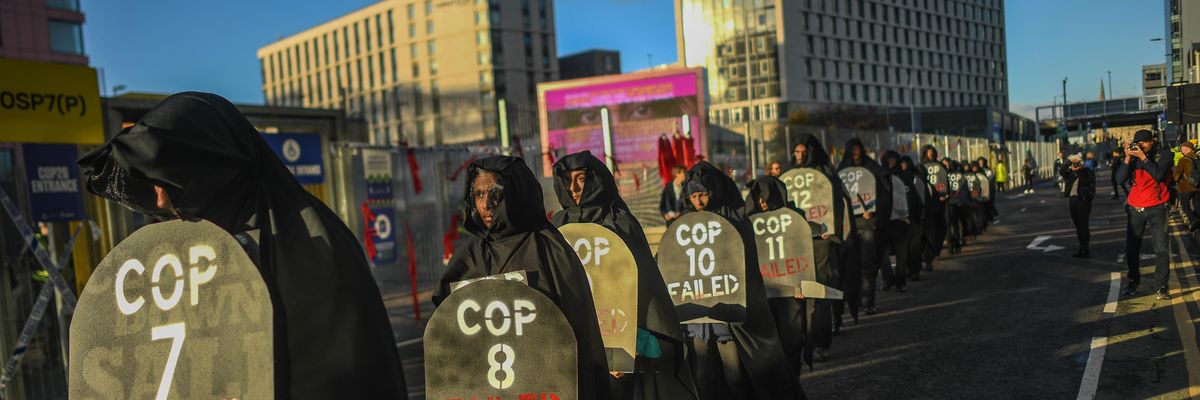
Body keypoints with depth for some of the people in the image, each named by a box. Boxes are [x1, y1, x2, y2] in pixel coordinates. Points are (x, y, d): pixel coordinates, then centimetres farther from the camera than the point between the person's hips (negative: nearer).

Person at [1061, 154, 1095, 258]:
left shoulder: (1087, 172, -2)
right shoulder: (1071, 173, 12)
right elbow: (1062, 172, -4)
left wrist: (1078, 168, -17)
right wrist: (1069, 162, -12)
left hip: (1083, 201, -6)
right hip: (1072, 200, 6)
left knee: (1083, 225, -6)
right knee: (1077, 226, 11)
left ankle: (1085, 250, -2)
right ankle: (1081, 248, 18)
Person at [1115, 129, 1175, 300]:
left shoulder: (1164, 154, -1)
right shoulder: (1134, 156, 6)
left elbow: (1158, 175, -17)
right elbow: (1120, 179, -4)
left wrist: (1143, 157, -19)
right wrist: (1127, 158, -12)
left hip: (1156, 209, -3)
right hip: (1134, 208, 3)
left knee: (1162, 249, -6)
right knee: (1131, 248, 6)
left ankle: (1161, 287, -1)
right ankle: (1133, 281, 21)